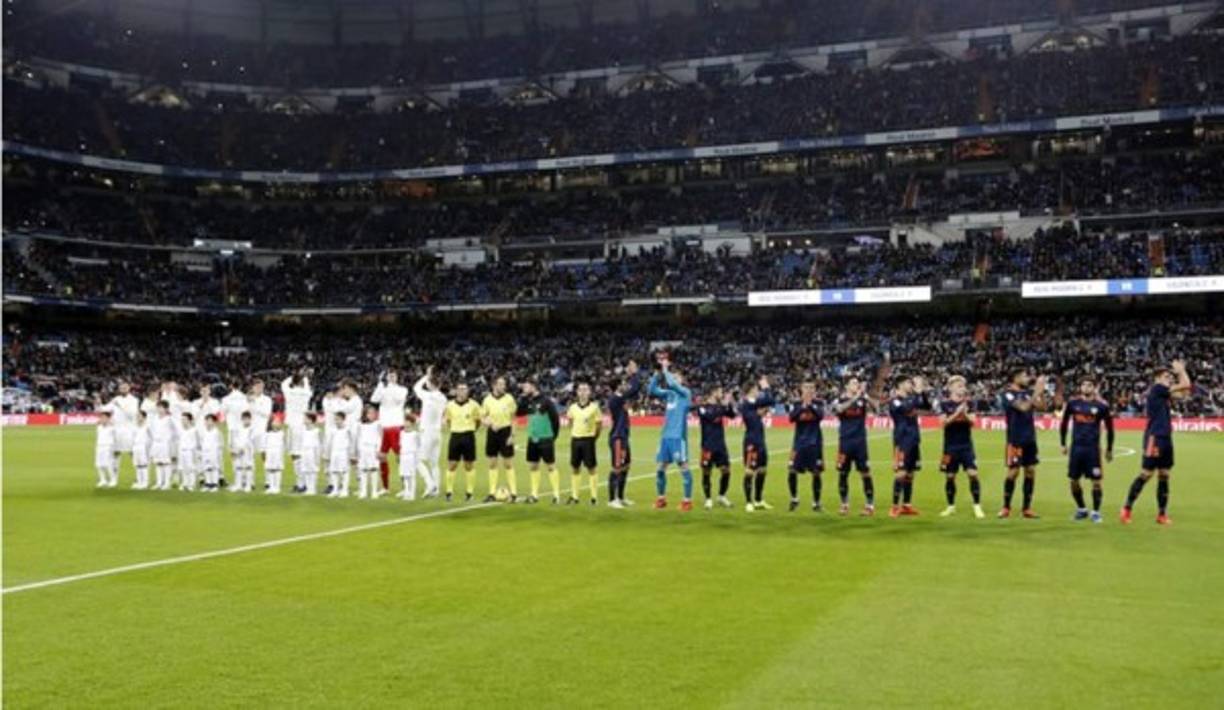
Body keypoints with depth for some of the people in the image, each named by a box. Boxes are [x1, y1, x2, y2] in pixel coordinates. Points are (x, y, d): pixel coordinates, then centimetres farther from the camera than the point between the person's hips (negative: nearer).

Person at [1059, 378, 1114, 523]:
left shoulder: (1101, 405, -3)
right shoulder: (1072, 403, 3)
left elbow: (1109, 428, 6)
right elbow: (1064, 423, 13)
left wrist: (1109, 449, 9)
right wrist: (1063, 444, 12)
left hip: (1093, 447, -2)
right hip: (1076, 446, 2)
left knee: (1096, 480, -4)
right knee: (1074, 480, 5)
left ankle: (1096, 511, 7)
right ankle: (1081, 509, 23)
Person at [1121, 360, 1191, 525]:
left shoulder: (1163, 393, 15)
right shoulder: (1157, 388, -11)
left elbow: (1184, 392, 19)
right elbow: (1186, 385, -10)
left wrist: (1180, 371, 15)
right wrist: (1181, 370, 6)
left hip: (1165, 438, 9)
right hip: (1154, 438, -9)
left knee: (1164, 476, 9)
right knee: (1146, 474, -7)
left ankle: (1162, 514, 13)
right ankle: (1127, 509, -1)